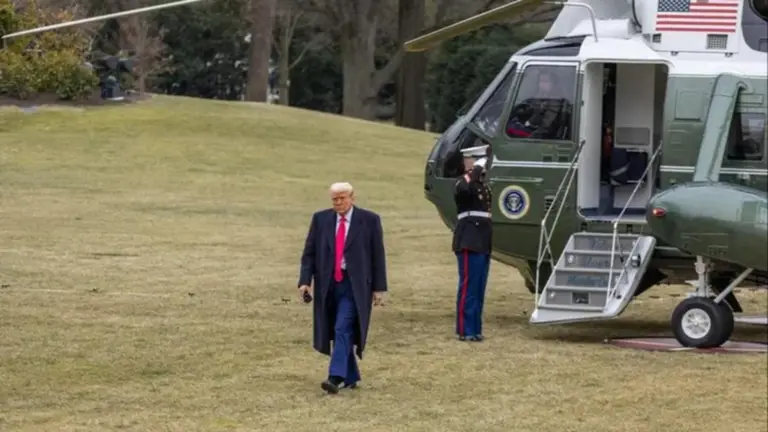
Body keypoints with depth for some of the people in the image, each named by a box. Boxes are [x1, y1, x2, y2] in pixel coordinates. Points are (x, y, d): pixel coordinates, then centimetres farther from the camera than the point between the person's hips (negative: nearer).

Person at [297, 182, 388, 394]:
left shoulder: (369, 220, -2)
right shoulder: (320, 219, 6)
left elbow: (377, 255, 0)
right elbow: (309, 252, 6)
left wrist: (379, 288, -2)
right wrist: (305, 281, -5)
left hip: (354, 284, -4)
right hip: (328, 284, 4)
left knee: (343, 329, -17)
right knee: (339, 332, 10)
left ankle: (336, 377, -23)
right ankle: (350, 377, 23)